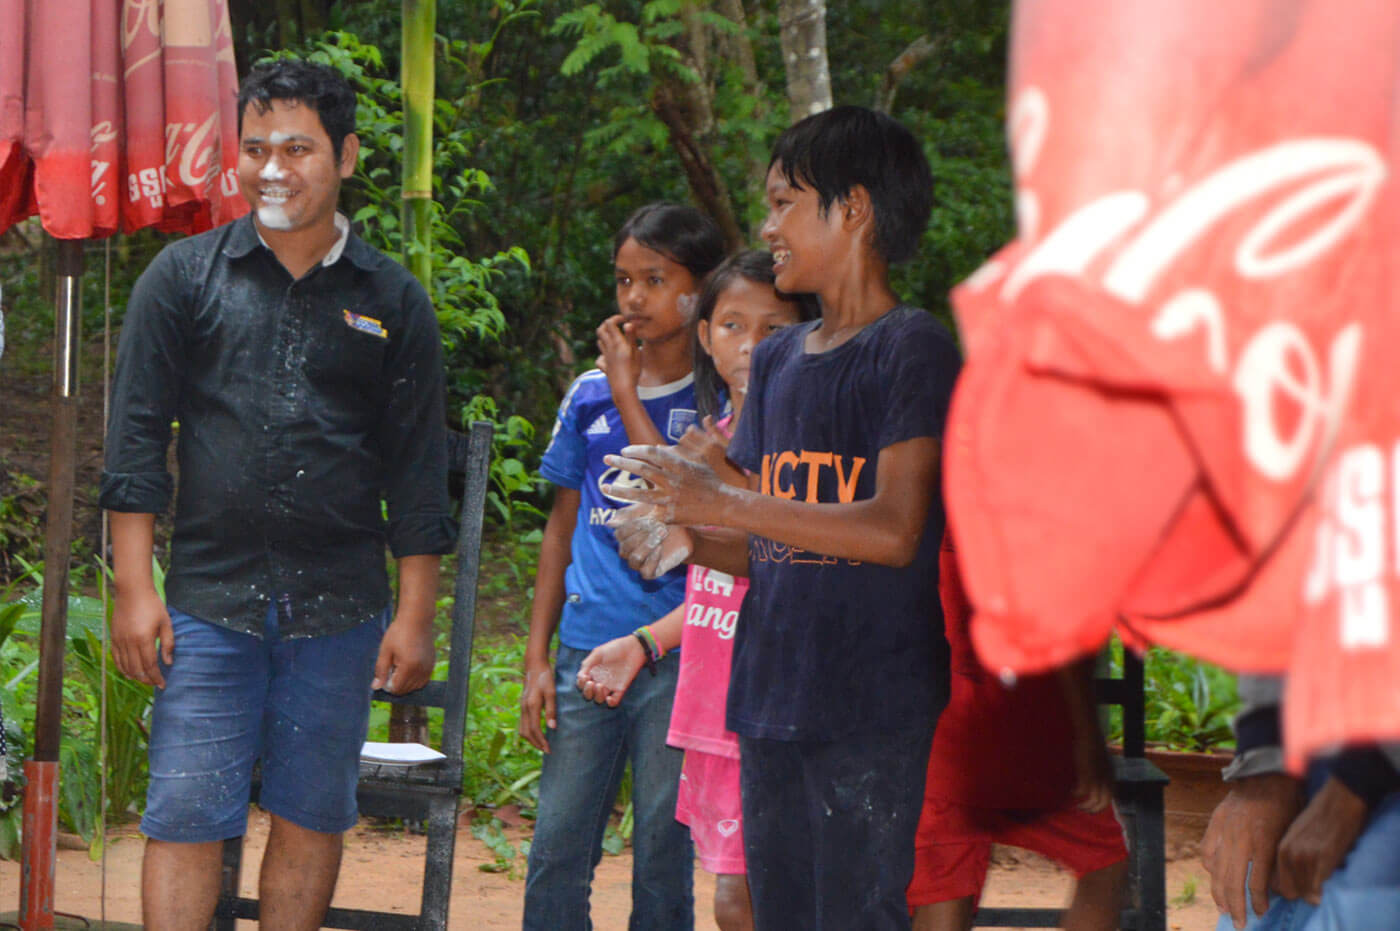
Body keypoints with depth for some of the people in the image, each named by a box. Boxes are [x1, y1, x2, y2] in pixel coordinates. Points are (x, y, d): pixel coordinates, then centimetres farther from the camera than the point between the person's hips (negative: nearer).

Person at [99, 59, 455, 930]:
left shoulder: (393, 302, 8)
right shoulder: (185, 277, 5)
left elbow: (418, 472, 8)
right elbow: (136, 436, 3)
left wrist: (416, 617, 3)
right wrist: (134, 588, -5)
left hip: (339, 606, 1)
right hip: (209, 598, -1)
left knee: (313, 817, 5)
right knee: (186, 817, -6)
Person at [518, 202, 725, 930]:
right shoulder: (589, 397, 12)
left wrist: (630, 399, -13)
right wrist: (537, 657, 13)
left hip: (678, 657, -4)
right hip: (588, 652, 4)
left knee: (662, 856, 1)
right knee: (556, 852, 1)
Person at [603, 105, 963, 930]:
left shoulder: (912, 347, -7)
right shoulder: (777, 361, 17)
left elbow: (893, 531, -18)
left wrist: (724, 503, -18)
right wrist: (691, 540, 0)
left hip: (878, 714, -8)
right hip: (772, 704, 8)